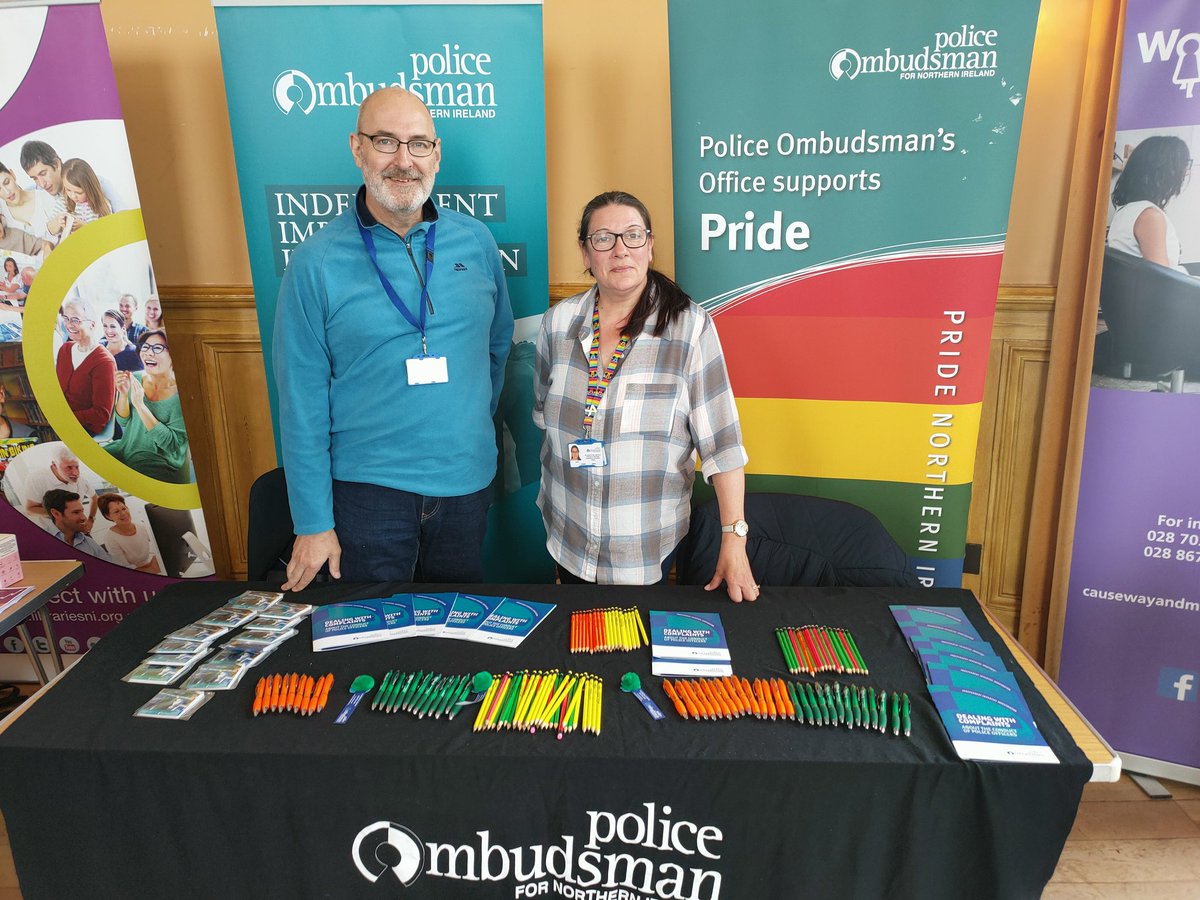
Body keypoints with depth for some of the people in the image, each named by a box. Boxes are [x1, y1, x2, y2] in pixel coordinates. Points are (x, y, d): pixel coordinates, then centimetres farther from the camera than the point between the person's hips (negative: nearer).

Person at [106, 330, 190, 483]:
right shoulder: (135, 379, -2)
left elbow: (172, 444, -22)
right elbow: (123, 422, 4)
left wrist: (139, 404, -27)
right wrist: (123, 394, -16)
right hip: (126, 451, 6)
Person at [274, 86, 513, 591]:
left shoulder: (476, 242, 0)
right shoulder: (316, 262, -8)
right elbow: (302, 402, -7)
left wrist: (476, 427, 12)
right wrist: (312, 523, -6)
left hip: (467, 483, 3)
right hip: (367, 487, -3)